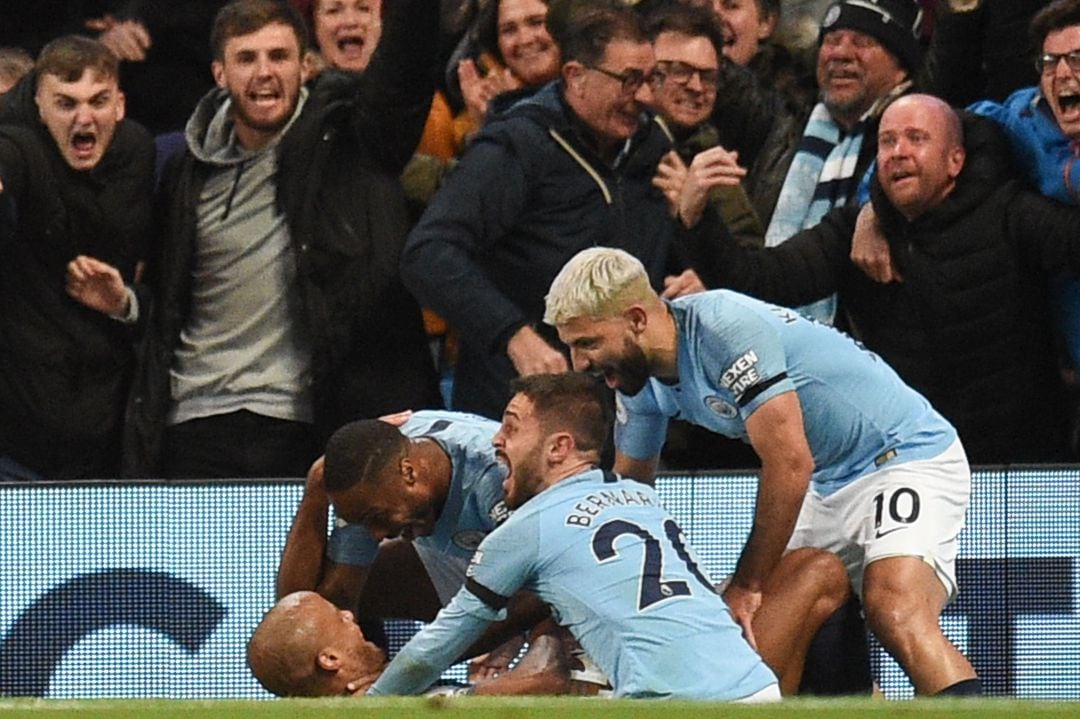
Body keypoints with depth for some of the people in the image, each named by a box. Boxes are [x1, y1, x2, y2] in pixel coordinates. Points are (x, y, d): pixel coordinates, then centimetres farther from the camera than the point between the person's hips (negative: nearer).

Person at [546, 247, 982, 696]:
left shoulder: (728, 328, -27)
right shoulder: (640, 381, 1)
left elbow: (790, 463, -29)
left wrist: (747, 586, -22)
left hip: (908, 454, -9)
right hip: (828, 486, 9)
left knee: (893, 612, -31)